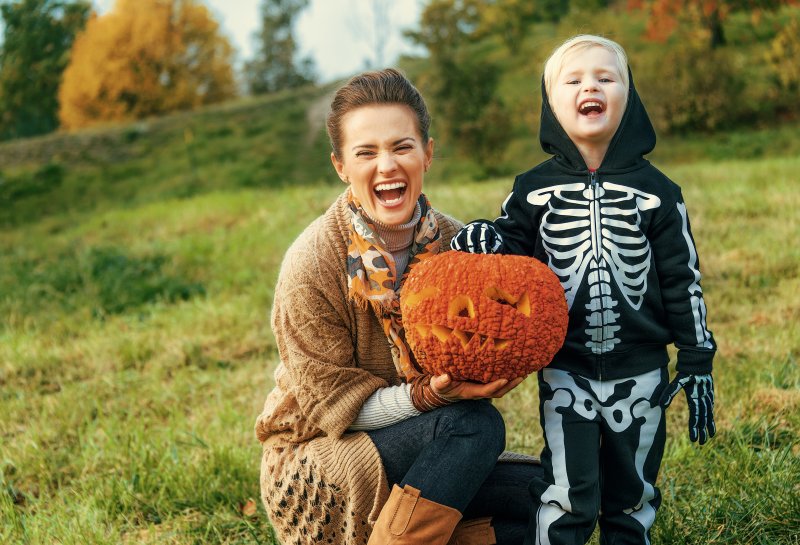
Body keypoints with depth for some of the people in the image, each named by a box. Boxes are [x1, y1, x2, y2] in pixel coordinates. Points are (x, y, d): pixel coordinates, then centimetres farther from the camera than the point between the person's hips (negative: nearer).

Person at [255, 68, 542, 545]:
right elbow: (333, 404, -16)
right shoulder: (312, 263, -20)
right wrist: (426, 396, -31)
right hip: (316, 462, -5)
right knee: (475, 424, -28)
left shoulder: (453, 242, -6)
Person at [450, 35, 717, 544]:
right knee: (565, 501, 2)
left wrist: (697, 362, 0)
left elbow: (682, 280, 1)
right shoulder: (534, 190, -1)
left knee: (634, 497, 14)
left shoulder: (656, 191, -1)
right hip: (564, 373, 0)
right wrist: (487, 242, -19)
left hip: (641, 374, 1)